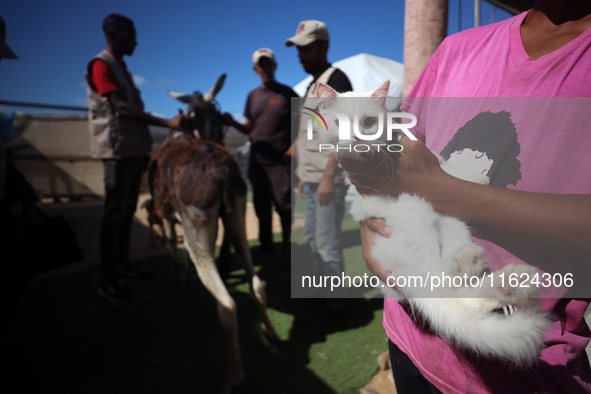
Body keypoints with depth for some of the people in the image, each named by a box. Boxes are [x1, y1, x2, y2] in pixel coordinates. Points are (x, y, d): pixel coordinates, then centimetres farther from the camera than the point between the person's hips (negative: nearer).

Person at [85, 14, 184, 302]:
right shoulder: (100, 65, -6)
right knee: (114, 213, -6)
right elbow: (121, 107, -18)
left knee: (127, 210, 11)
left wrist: (144, 149, 17)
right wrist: (168, 123, -24)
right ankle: (107, 279, 2)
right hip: (117, 151, -8)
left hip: (133, 150, 8)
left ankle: (122, 266, 21)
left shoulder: (121, 67, 21)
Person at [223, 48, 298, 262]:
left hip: (280, 160, -4)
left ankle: (286, 248, 10)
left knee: (283, 205, -3)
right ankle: (265, 242, 29)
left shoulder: (287, 93, 0)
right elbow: (249, 128, 12)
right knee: (261, 205, 13)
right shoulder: (252, 95, 12)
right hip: (257, 160, 5)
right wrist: (233, 122, -7)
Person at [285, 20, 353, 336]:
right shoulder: (313, 83, 19)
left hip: (328, 179, -10)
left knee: (327, 243, -3)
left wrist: (328, 177, -22)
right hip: (311, 177, 10)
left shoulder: (336, 80, -9)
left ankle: (335, 308, 13)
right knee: (313, 237, 17)